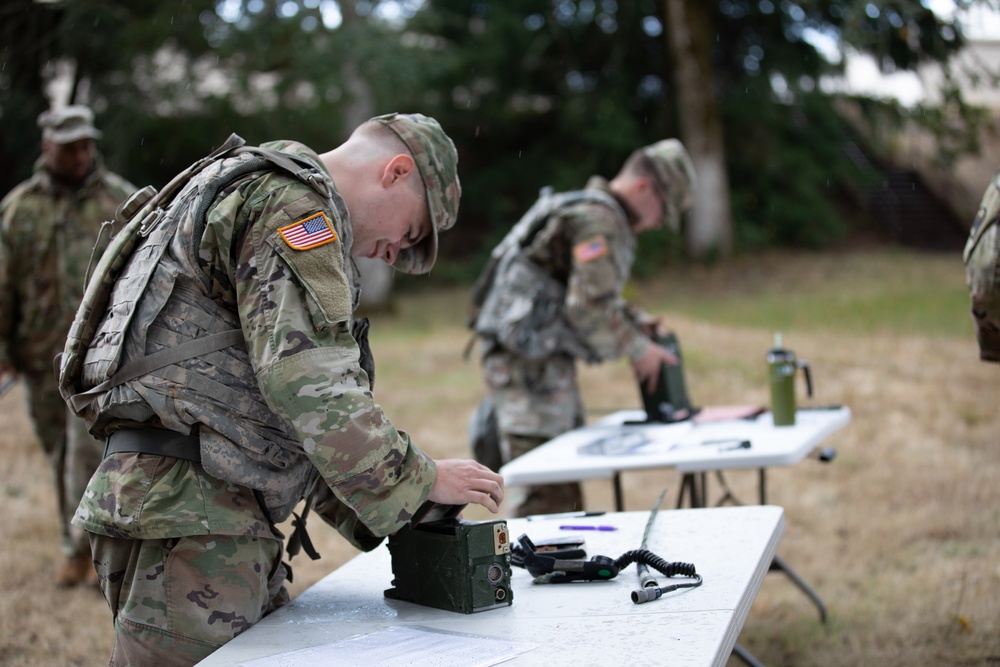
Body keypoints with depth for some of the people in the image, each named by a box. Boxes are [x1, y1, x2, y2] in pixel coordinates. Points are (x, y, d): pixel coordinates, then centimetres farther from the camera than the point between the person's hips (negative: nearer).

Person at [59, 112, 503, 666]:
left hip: (224, 519, 10)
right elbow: (309, 385, -20)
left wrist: (376, 521, 19)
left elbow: (281, 415, 25)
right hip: (187, 518, -10)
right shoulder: (293, 204, -9)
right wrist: (420, 480, -9)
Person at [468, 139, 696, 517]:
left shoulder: (588, 212, 20)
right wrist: (637, 350, -10)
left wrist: (637, 322, 13)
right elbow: (589, 308, -23)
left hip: (544, 360, 11)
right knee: (548, 499, -11)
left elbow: (596, 297, 28)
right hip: (529, 362, -11)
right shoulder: (599, 219, -14)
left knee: (567, 492, 15)